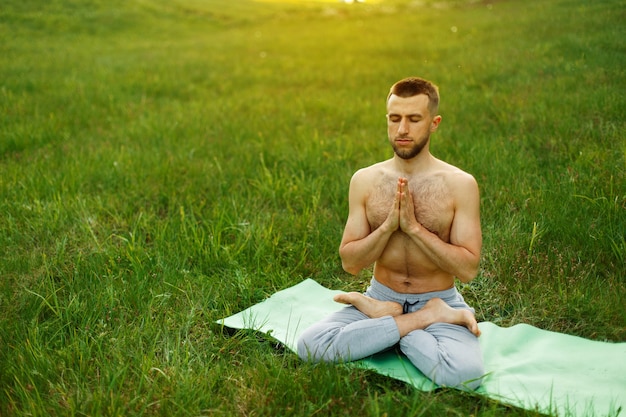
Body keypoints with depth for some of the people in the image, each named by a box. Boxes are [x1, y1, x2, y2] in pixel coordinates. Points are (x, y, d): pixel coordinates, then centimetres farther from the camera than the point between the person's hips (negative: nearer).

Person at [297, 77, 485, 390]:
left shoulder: (460, 184, -7)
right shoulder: (365, 180, 0)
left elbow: (468, 269, -13)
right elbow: (350, 263, -3)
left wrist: (413, 226, -20)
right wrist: (389, 225, -18)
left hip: (440, 301, -2)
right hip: (380, 295, 2)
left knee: (465, 373, -33)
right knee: (310, 345, -24)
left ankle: (381, 316, -9)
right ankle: (426, 319, -12)